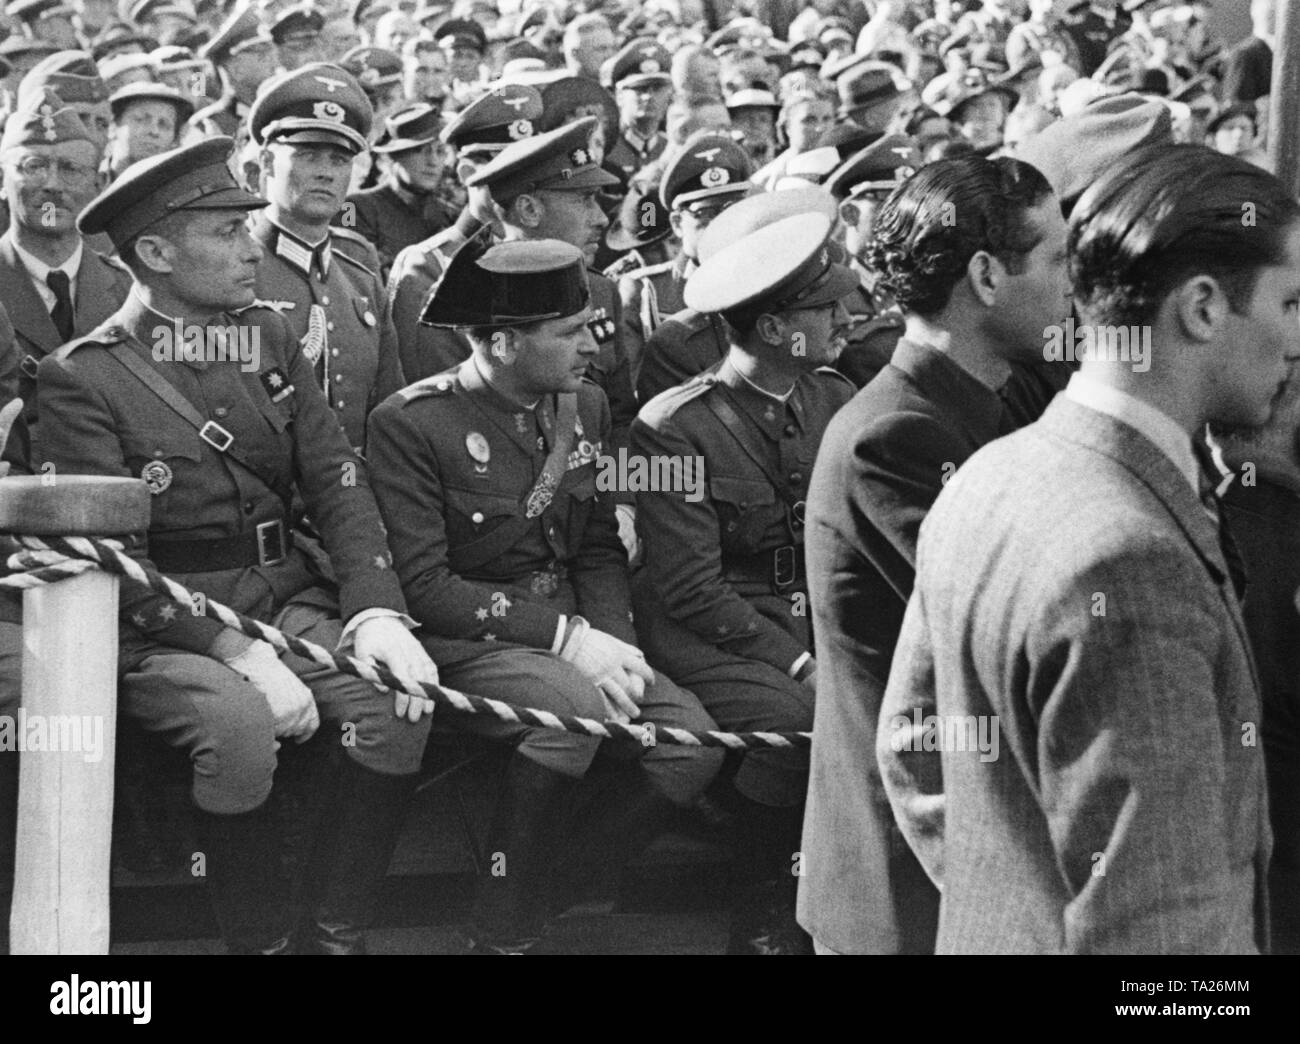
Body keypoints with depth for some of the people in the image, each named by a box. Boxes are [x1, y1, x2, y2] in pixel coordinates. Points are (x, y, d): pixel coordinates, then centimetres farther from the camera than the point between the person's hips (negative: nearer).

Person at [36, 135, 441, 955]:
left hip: (287, 594, 5)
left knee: (396, 706, -22)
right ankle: (263, 942, -12)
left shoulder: (271, 337, 11)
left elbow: (339, 483, 6)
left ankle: (336, 936, -8)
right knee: (240, 726, -33)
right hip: (164, 624, -5)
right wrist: (240, 654, -23)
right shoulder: (82, 377, -6)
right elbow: (114, 558, -12)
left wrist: (376, 611, -11)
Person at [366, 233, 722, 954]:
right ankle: (502, 931, -16)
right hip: (464, 645, -6)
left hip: (573, 634, 6)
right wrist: (565, 637, -21)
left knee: (693, 742, -17)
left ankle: (555, 894, 1)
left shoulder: (586, 406, 10)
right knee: (575, 707, -35)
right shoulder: (411, 423, -12)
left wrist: (613, 642, -6)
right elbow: (424, 586, -16)